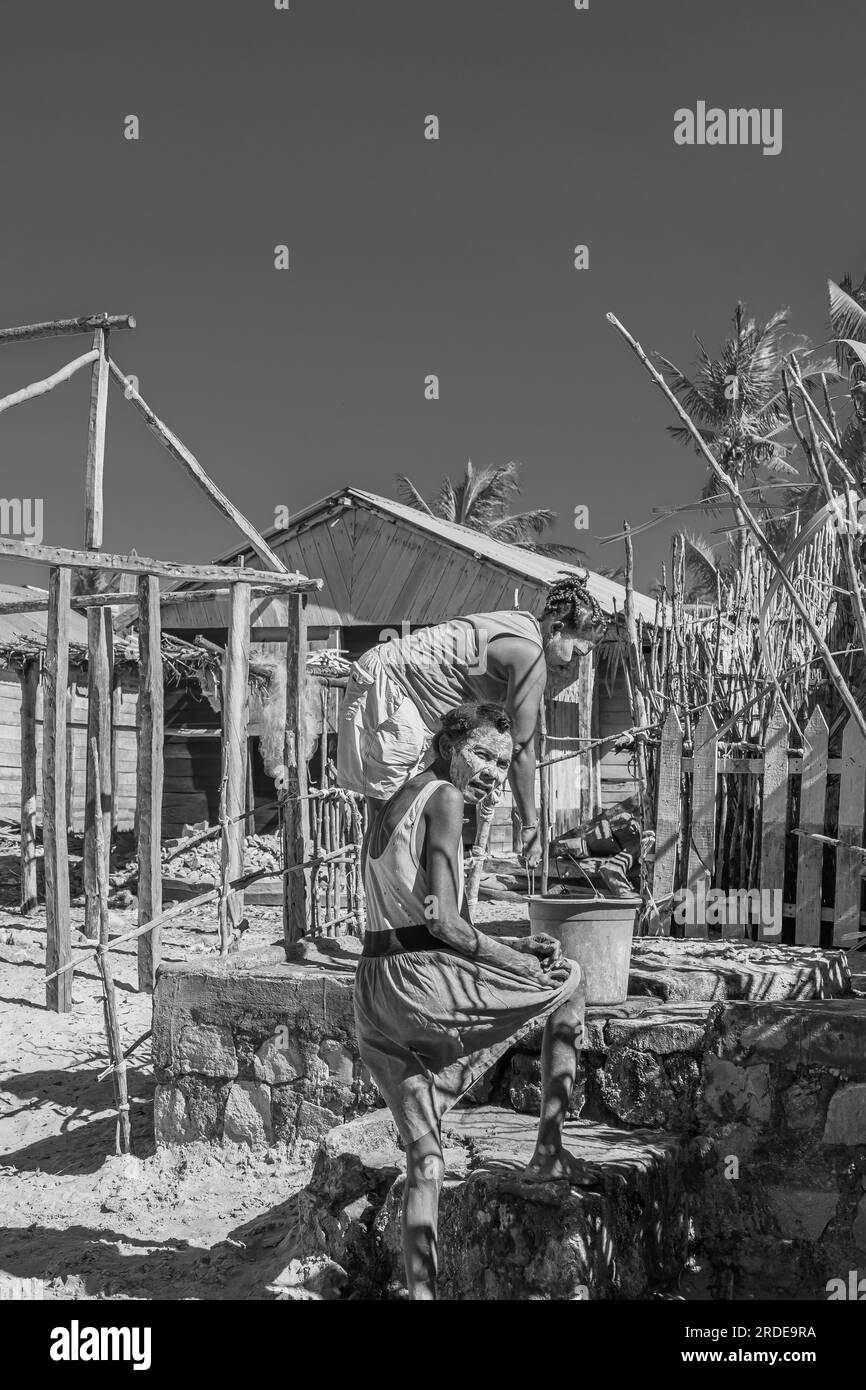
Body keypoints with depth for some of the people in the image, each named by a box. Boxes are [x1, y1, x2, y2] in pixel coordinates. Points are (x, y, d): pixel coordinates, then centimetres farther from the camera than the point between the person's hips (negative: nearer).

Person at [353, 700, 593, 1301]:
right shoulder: (443, 798, -8)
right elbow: (441, 920, -16)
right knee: (569, 981, 13)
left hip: (375, 993, 8)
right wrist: (519, 964, -5)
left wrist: (510, 946, 16)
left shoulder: (397, 802, 21)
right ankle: (549, 1152, 16)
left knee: (424, 1152, 13)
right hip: (419, 982, -8)